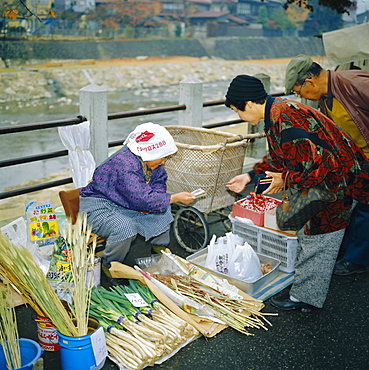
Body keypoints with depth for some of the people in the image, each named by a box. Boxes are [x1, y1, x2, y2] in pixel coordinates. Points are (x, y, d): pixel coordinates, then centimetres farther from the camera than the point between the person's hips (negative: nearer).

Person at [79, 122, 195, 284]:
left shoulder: (149, 161, -6)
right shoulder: (125, 165, -33)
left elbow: (159, 181, 9)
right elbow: (143, 200, -37)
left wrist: (149, 202, -13)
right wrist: (176, 198, -28)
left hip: (122, 204, 9)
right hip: (97, 206, -9)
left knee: (163, 209, 0)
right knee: (126, 228, -35)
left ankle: (160, 248, 18)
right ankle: (108, 265, -8)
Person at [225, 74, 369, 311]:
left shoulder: (284, 120, -29)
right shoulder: (276, 112, 6)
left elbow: (317, 162, -31)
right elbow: (280, 159, 18)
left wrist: (286, 179, -17)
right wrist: (250, 176, 15)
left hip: (336, 178, -11)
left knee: (318, 240, 1)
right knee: (308, 231, 21)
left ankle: (306, 297, 16)